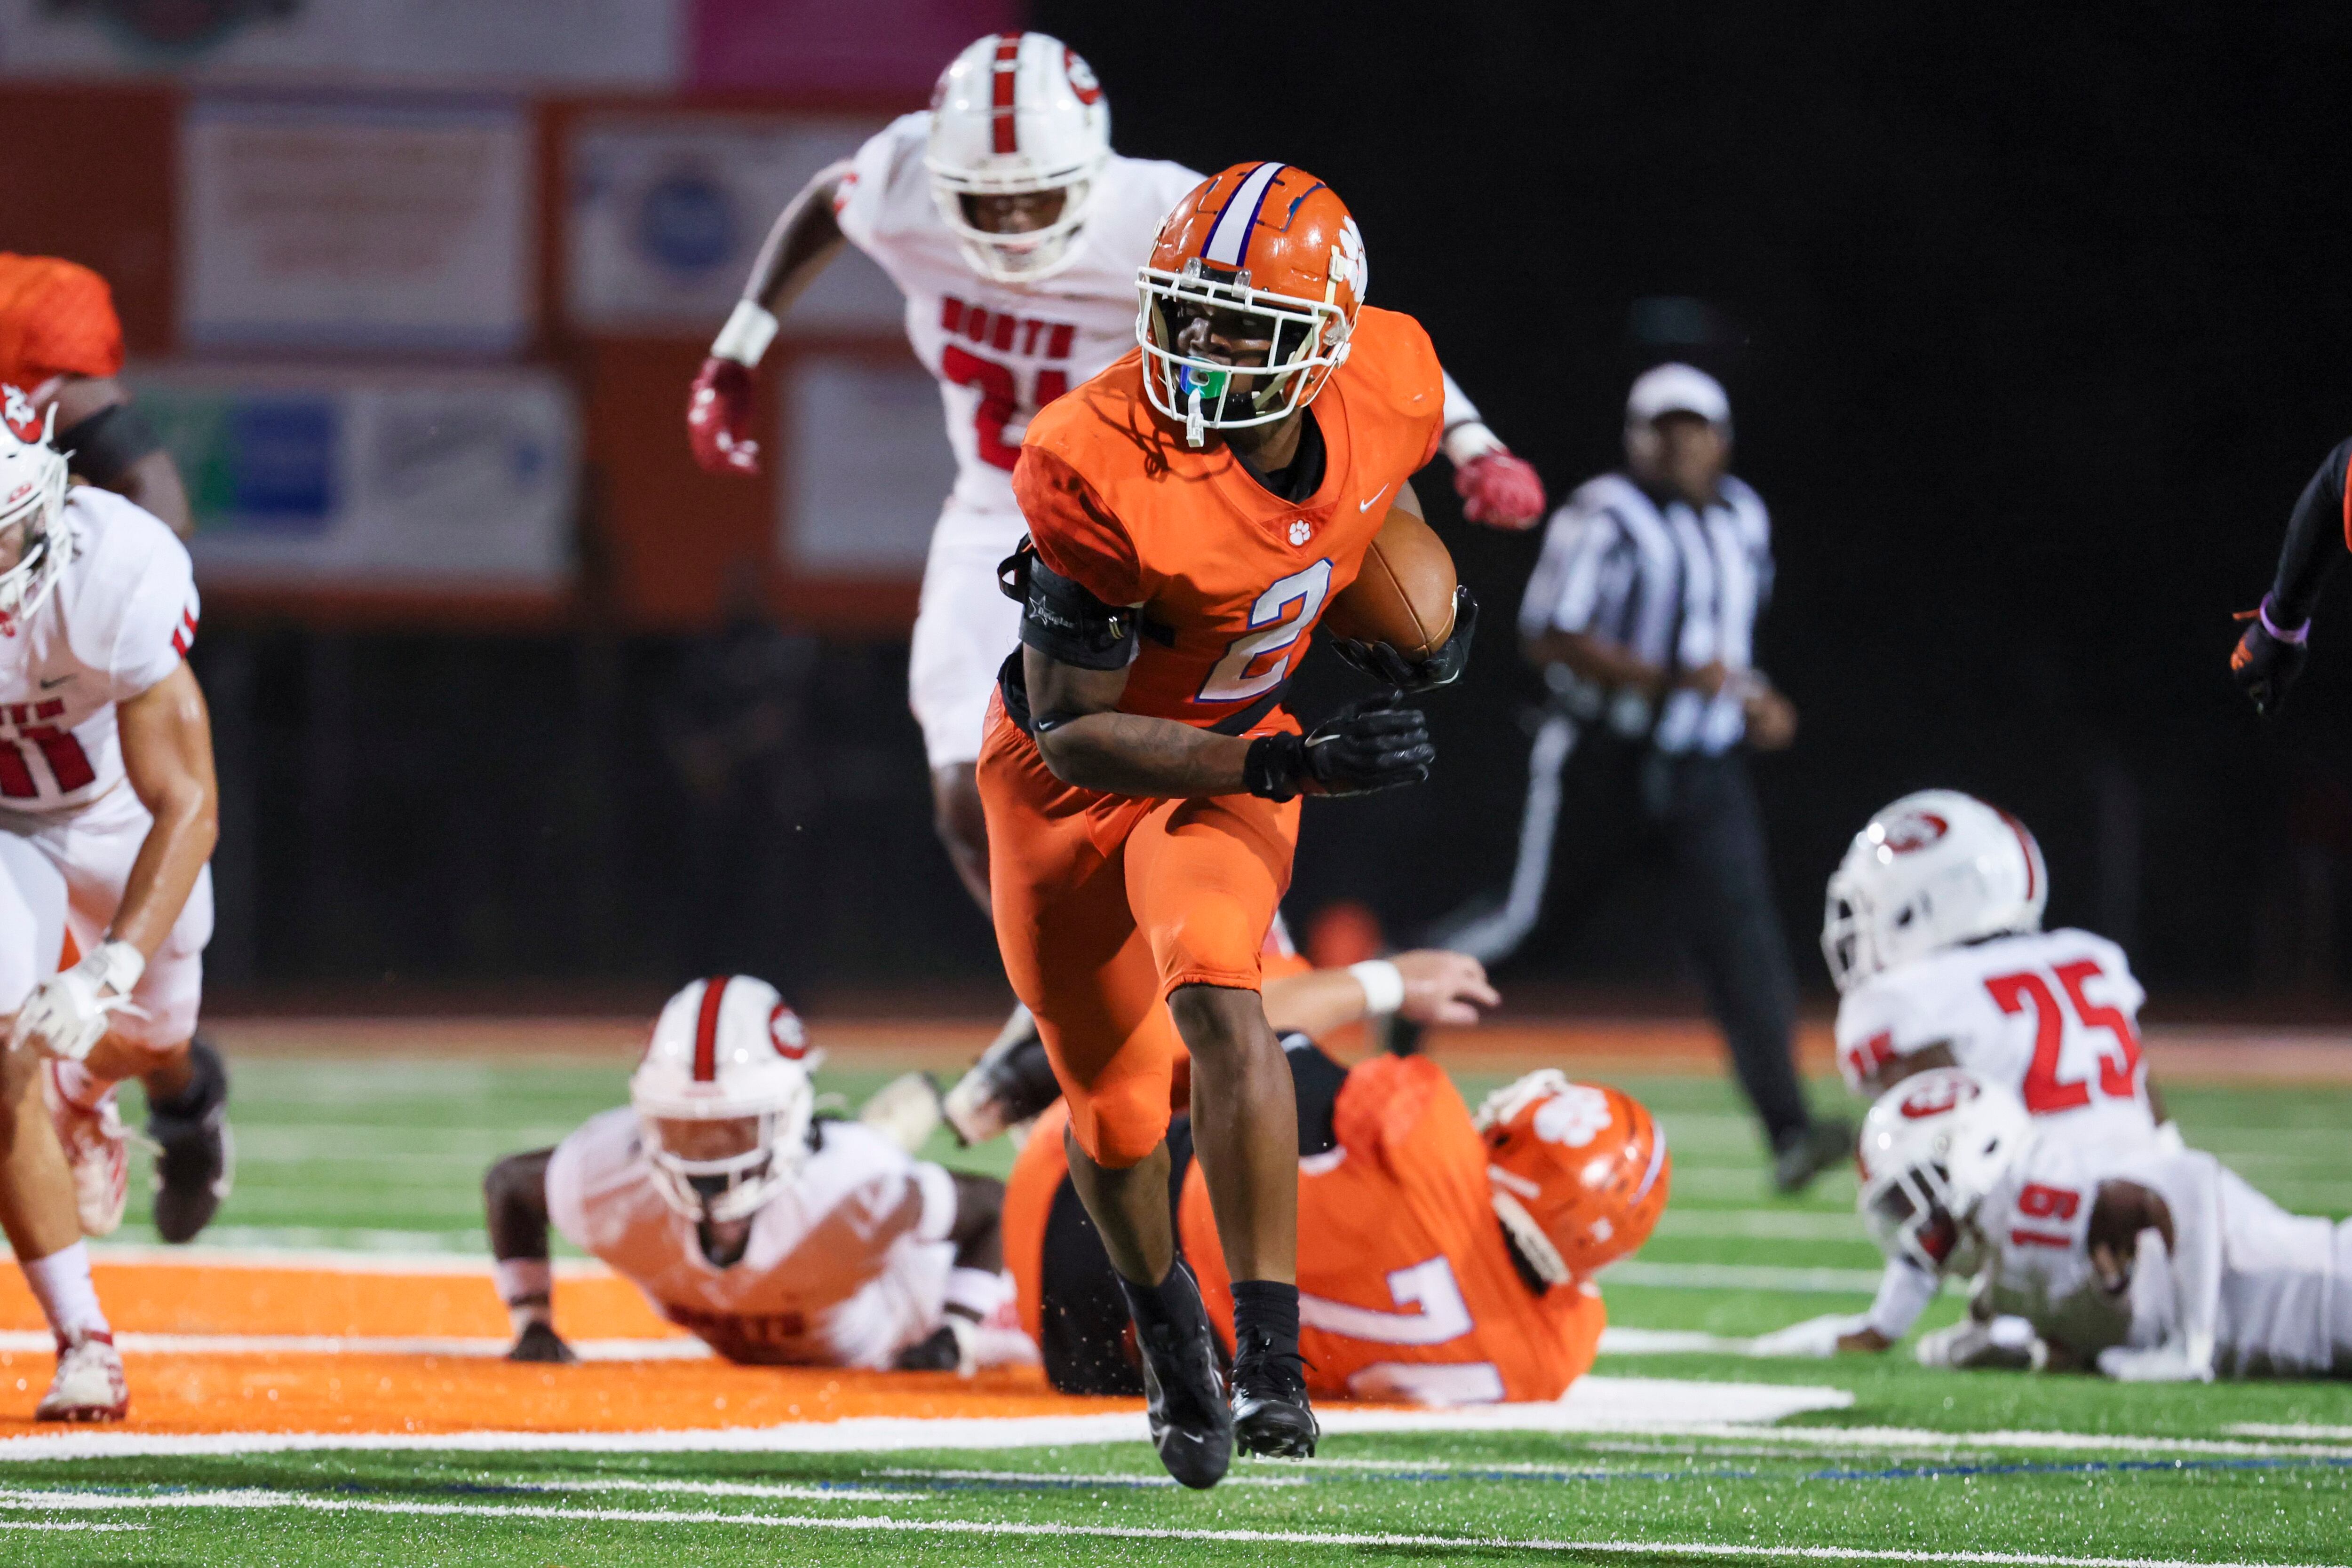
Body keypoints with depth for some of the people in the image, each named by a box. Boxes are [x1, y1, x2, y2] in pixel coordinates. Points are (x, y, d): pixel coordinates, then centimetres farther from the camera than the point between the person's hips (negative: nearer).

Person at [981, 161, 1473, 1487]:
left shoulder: (1389, 393, -19)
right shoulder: (1103, 471, -34)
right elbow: (1074, 729, -29)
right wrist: (1290, 766, -36)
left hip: (1237, 759, 2)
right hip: (1072, 775, -2)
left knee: (1217, 997, -27)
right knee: (1117, 1106, 11)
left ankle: (1273, 1364, -28)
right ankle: (1170, 1336, 42)